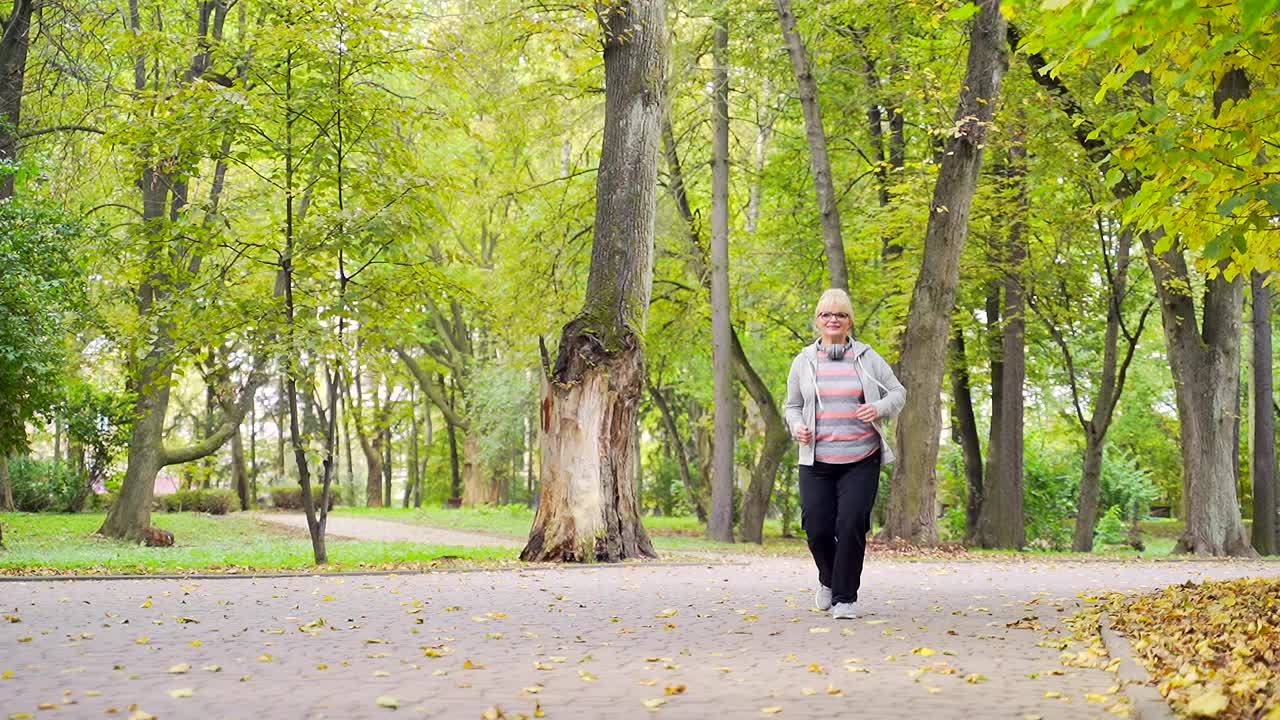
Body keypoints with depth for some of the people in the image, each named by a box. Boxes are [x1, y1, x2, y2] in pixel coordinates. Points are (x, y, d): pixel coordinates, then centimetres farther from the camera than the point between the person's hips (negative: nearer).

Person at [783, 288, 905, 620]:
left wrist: (879, 408, -11)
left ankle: (845, 598, 2)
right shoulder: (804, 361, 8)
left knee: (851, 526, -11)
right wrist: (797, 427, -3)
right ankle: (829, 580, 29)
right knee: (817, 528, -2)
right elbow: (792, 405, 18)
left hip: (861, 460, -1)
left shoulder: (867, 358, 5)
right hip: (817, 461, 1)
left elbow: (898, 392, 10)